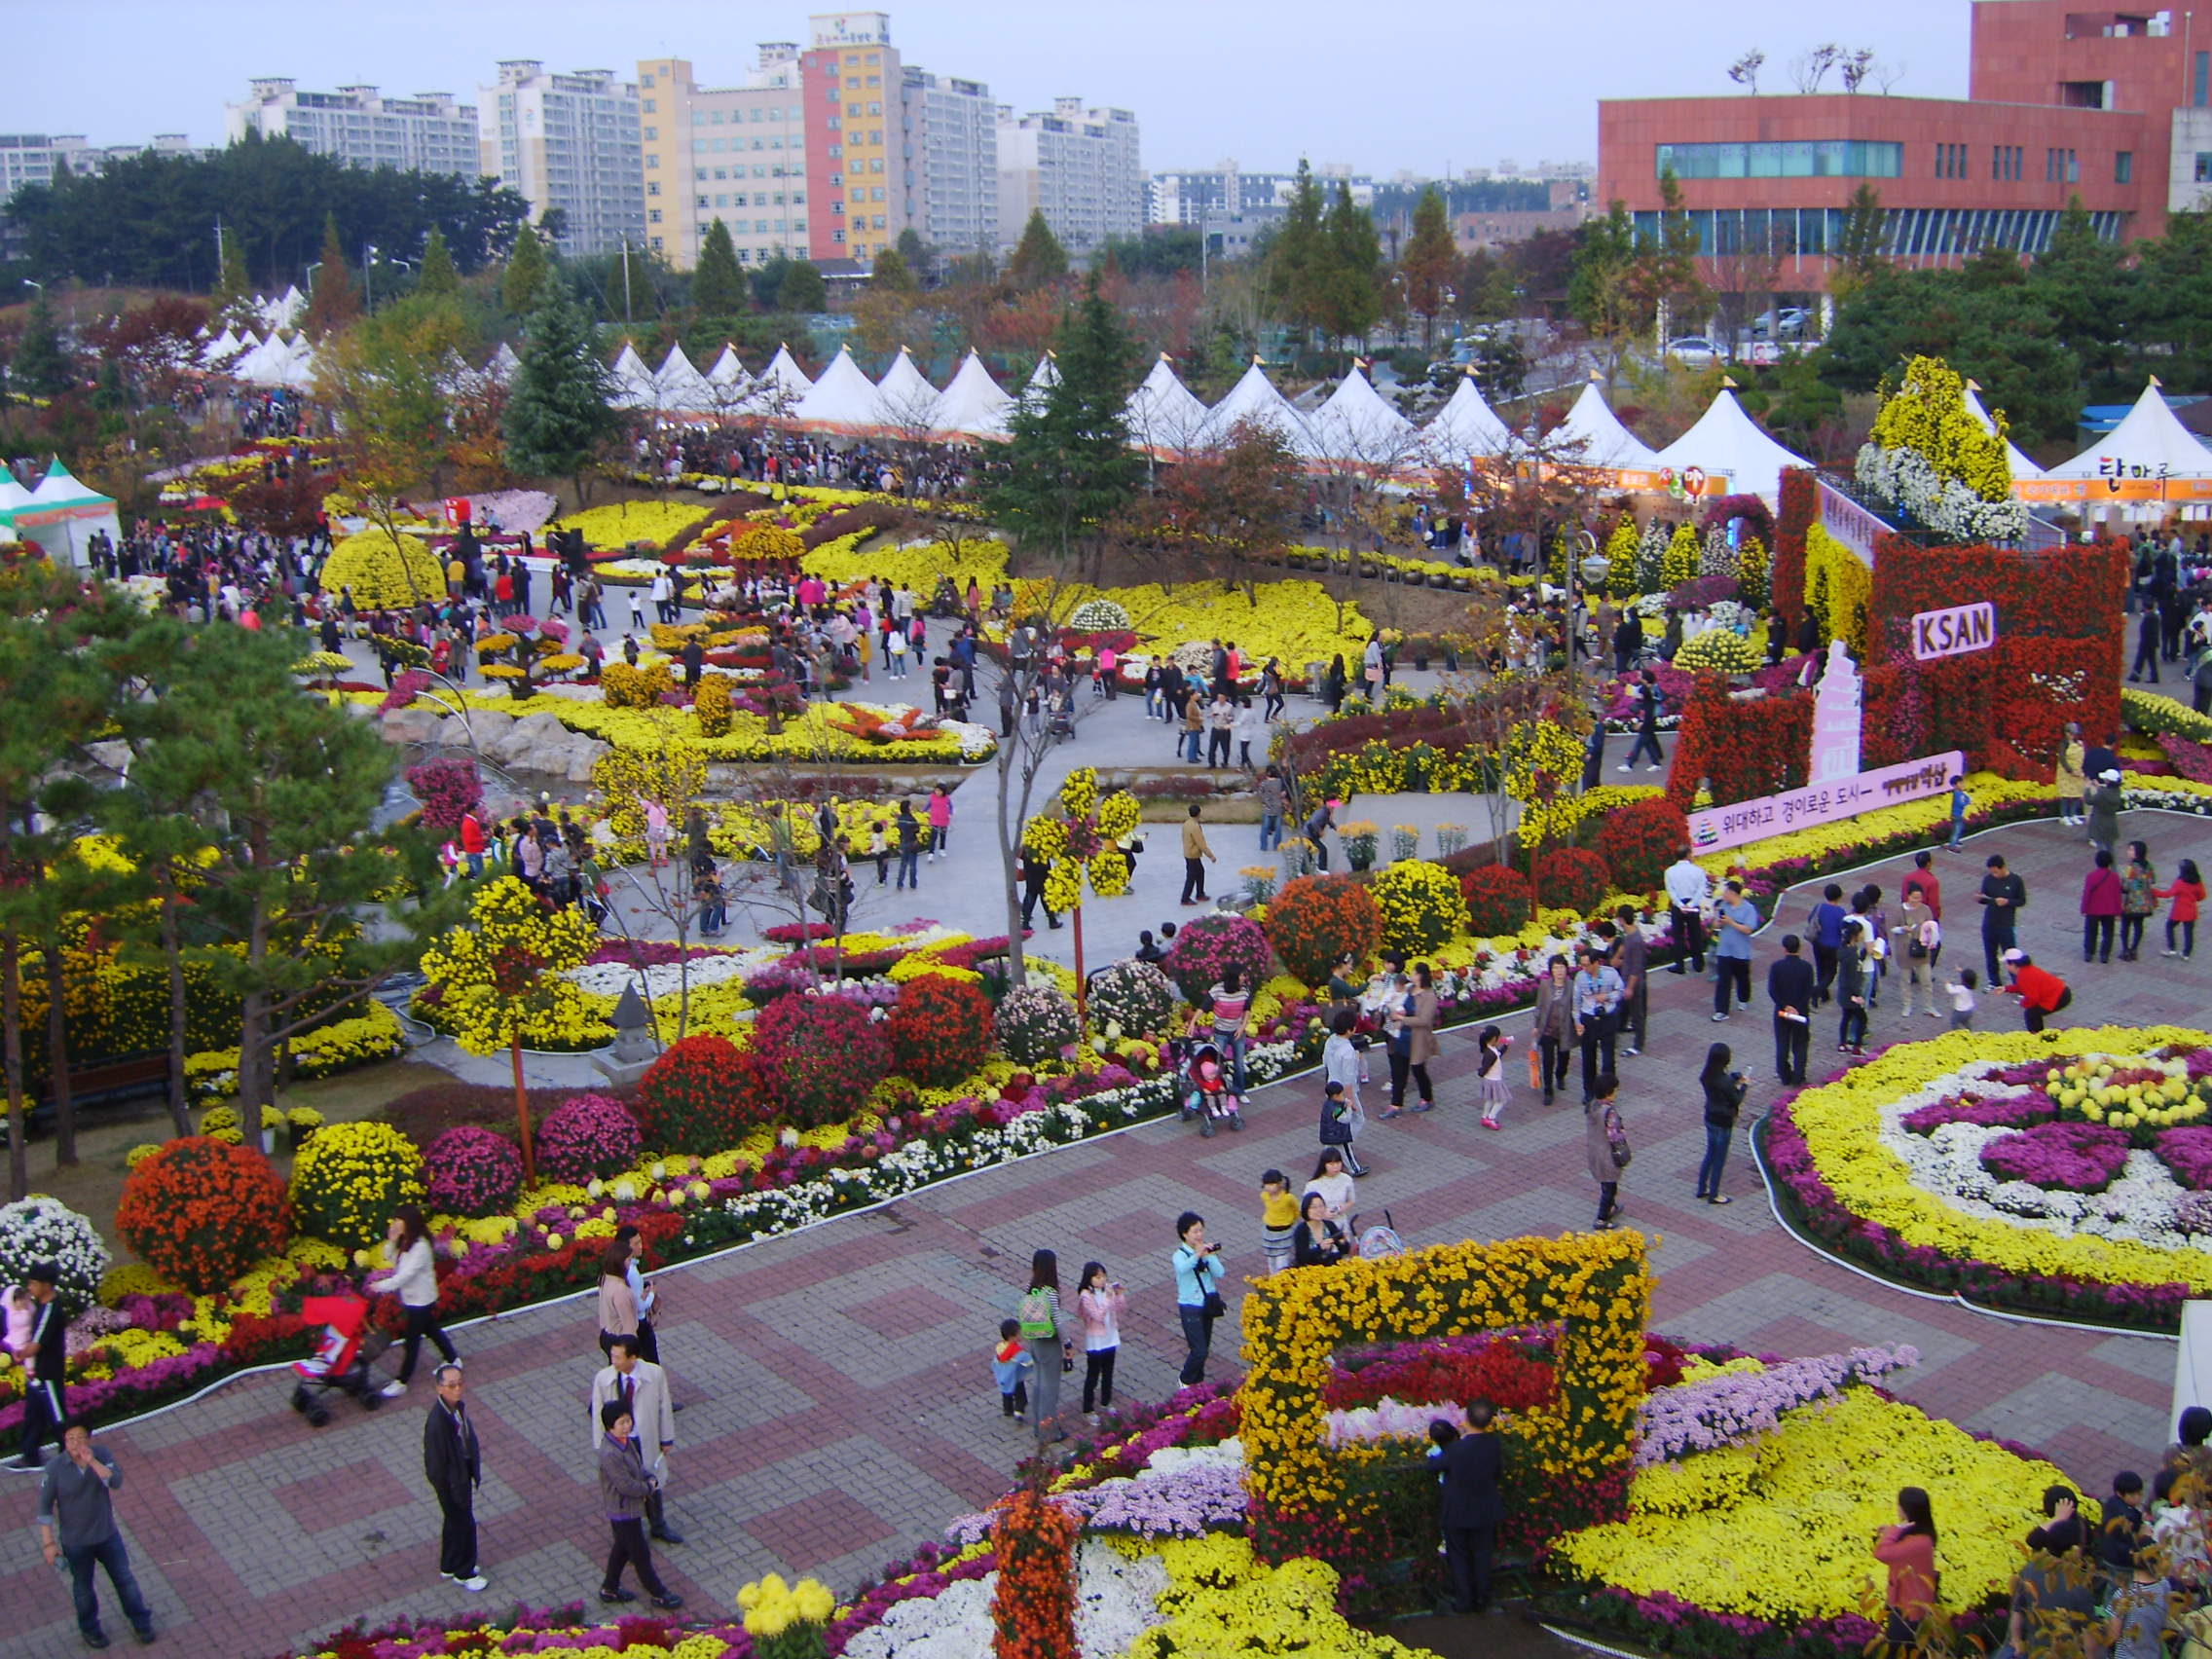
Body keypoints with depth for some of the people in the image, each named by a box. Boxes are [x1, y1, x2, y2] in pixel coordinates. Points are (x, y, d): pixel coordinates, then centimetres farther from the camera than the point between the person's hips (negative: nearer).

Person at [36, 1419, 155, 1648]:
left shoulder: (102, 1455, -15)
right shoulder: (55, 1468, -20)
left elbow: (116, 1483, -29)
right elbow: (44, 1508, -12)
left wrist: (92, 1462, -38)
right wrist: (49, 1543, -11)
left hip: (107, 1535, 1)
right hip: (75, 1542, -1)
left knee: (124, 1579, 16)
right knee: (83, 1587, 20)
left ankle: (141, 1622, 37)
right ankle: (89, 1629, 45)